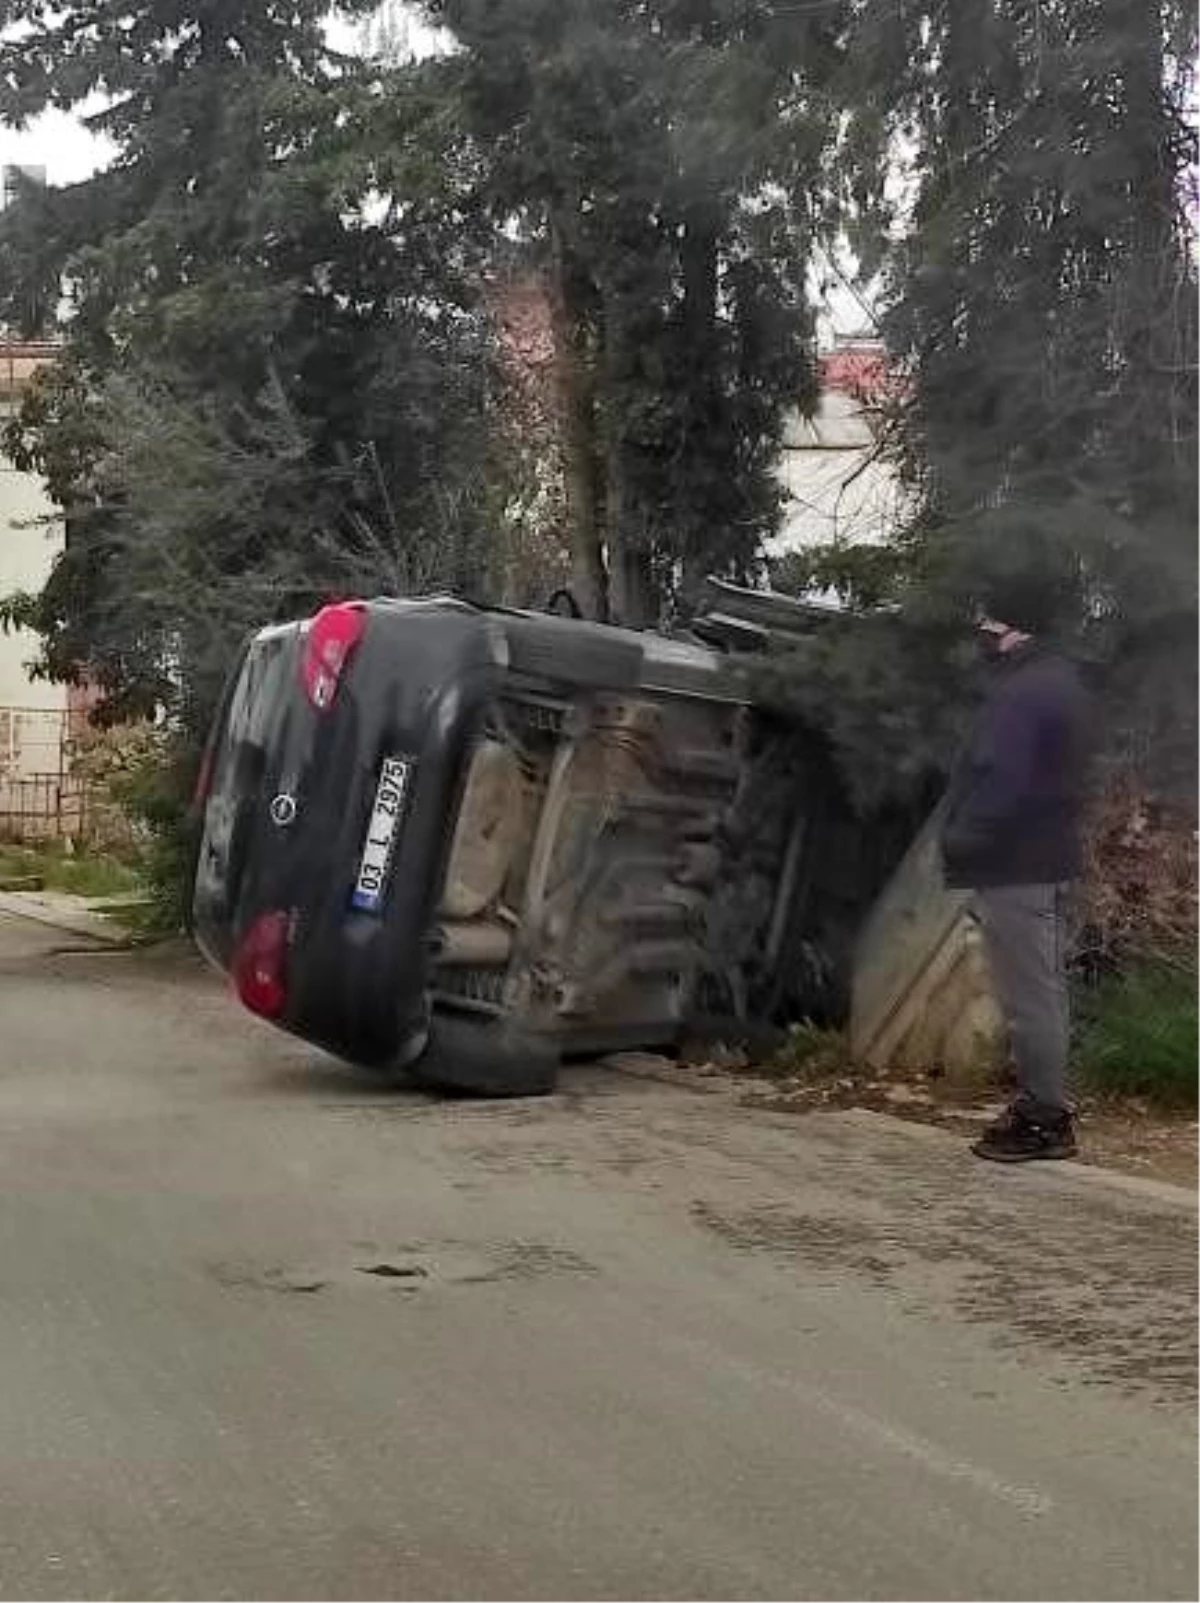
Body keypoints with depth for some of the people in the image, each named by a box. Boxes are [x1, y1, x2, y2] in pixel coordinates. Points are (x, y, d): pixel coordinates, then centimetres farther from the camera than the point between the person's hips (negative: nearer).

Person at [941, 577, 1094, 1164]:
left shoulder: (1021, 692, -19)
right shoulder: (1058, 681, 15)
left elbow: (1001, 782, -26)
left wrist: (961, 841, -15)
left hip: (1016, 866, -11)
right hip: (1047, 858, 11)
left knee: (1028, 994, -5)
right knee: (1042, 989, 16)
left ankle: (1044, 1119, 0)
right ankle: (1043, 1105, 25)